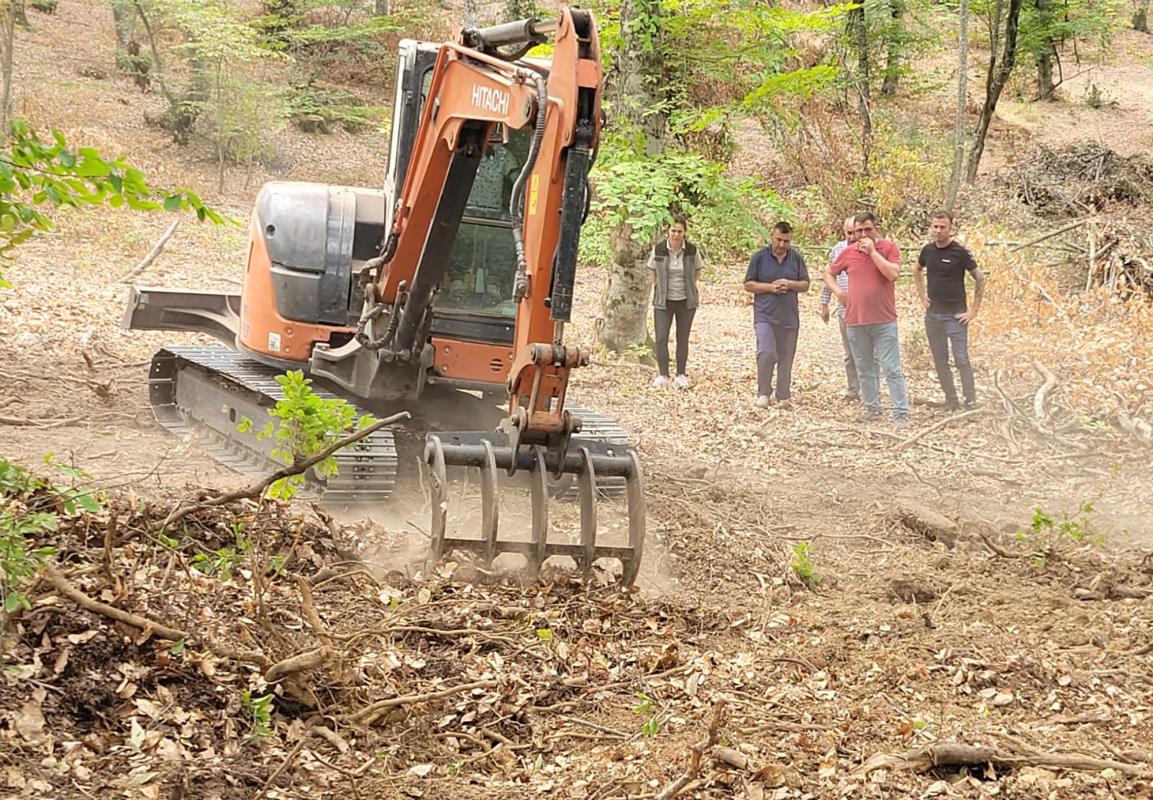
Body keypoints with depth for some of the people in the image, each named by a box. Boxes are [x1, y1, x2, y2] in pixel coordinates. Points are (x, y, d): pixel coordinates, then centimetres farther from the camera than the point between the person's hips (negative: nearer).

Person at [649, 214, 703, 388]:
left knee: (682, 339, 8)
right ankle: (663, 376, 1)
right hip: (663, 301, 0)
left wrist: (689, 287, 5)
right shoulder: (658, 250, -8)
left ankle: (681, 376, 16)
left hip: (686, 301, 0)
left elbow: (697, 272, 9)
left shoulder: (692, 250, -8)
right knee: (661, 338, -7)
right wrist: (658, 288, 4)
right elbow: (652, 270, 8)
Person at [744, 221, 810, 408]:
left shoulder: (797, 258, 6)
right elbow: (748, 285, 2)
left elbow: (805, 285, 10)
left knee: (786, 359, 8)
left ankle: (783, 397, 19)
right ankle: (763, 393, -3)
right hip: (765, 316, -3)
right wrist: (770, 287, -12)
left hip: (790, 318, 3)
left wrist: (790, 284, -10)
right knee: (766, 353, -19)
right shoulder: (759, 257, 0)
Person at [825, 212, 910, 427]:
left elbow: (893, 274, -19)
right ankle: (872, 408, 23)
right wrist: (838, 292, 4)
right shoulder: (848, 252, 7)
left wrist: (873, 251, -16)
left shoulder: (889, 248, -3)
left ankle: (901, 414, -5)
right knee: (864, 370, 11)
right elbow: (829, 274, 21)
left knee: (892, 369, -6)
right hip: (855, 321, 4)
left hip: (884, 321, -4)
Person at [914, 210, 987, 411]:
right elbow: (917, 271, 25)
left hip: (955, 315, -5)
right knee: (940, 361, 9)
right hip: (932, 314, 5)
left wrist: (974, 310, -9)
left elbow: (980, 278, -7)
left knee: (961, 360, -8)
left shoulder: (960, 251, -10)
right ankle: (951, 402, 17)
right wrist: (922, 296, 15)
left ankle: (971, 404, -3)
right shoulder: (928, 250, 4)